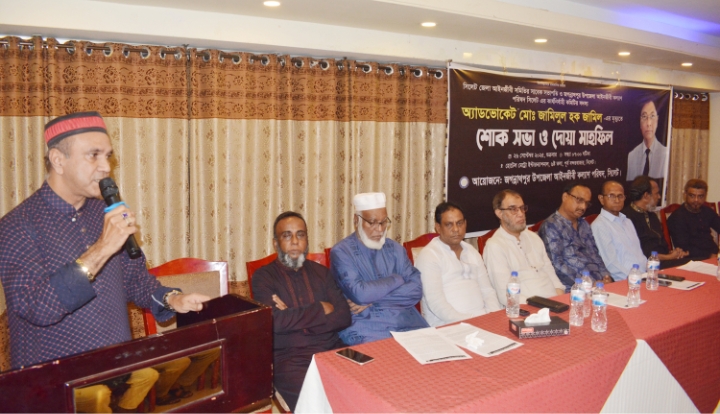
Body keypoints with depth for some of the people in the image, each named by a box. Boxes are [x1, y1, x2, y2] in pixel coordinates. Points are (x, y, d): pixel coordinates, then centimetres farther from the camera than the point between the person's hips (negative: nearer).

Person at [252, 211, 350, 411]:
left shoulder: (321, 272, 13)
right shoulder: (264, 276, 3)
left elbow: (344, 317, 1)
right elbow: (274, 321, -14)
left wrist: (293, 318, -9)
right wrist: (320, 309, -5)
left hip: (331, 352, 4)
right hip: (289, 359, -3)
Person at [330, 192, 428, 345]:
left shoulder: (394, 248, 11)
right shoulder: (341, 252, -5)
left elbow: (416, 289, 0)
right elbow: (359, 294, -19)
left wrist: (373, 299, -12)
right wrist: (396, 279, -4)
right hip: (365, 330, -5)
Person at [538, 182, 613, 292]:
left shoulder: (584, 224, 20)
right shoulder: (551, 226, -6)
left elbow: (594, 254, 20)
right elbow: (556, 265, -14)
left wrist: (606, 276, 1)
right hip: (572, 289, -7)